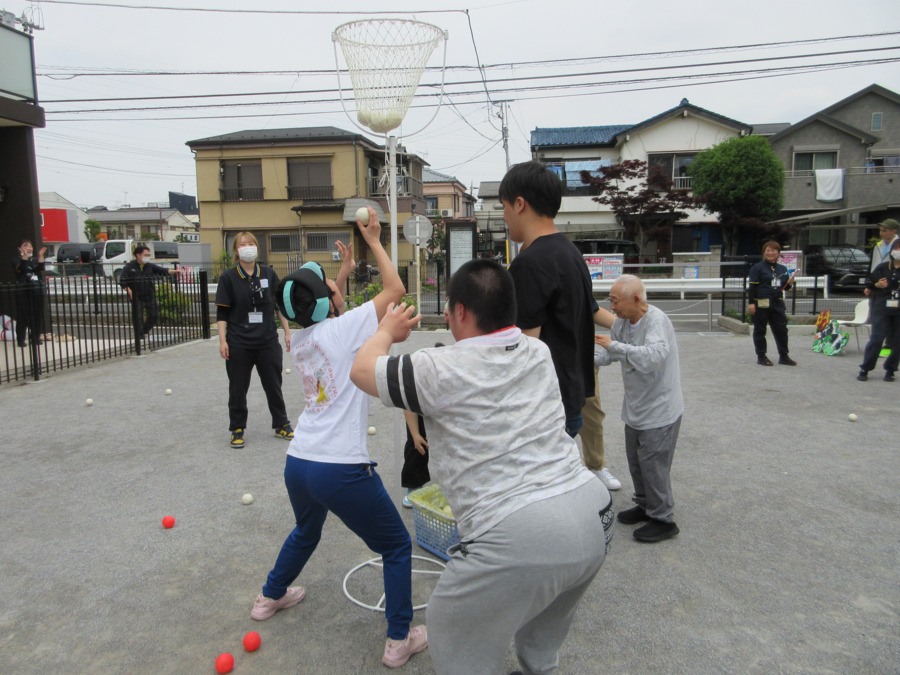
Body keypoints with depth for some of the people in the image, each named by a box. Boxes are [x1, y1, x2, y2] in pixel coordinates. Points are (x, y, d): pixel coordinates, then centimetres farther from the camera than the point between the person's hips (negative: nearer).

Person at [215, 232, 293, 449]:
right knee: (238, 388, 8)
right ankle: (237, 429, 23)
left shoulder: (269, 274, 4)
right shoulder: (228, 277, -2)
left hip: (268, 341, 2)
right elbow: (222, 313, -2)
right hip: (238, 344, -1)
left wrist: (287, 332, 6)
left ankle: (281, 425, 26)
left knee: (274, 385, 10)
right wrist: (222, 341, -8)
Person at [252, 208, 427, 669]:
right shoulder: (344, 328, -12)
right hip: (341, 469, -7)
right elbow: (396, 289, -2)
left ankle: (271, 597, 56)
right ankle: (399, 640, 19)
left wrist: (344, 270, 31)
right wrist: (374, 241, 9)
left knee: (305, 532, 37)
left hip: (297, 464, 7)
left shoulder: (298, 340, 7)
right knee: (397, 547, 13)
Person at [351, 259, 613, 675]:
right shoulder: (539, 353, 9)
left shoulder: (441, 371, -9)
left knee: (455, 636, 20)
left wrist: (387, 331, 25)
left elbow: (362, 369, 6)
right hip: (594, 516, 7)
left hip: (518, 535, -7)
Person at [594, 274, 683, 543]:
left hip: (659, 410, -9)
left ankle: (663, 519, 14)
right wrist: (593, 358, -11)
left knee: (653, 464, -1)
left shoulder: (657, 321, -24)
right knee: (635, 460, 19)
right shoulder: (623, 321, 2)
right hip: (635, 409, 9)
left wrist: (614, 346, -34)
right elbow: (608, 351, 10)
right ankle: (645, 505, 37)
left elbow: (653, 356, -39)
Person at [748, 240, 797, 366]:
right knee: (760, 330, 2)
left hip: (777, 303, 5)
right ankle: (761, 356, 12)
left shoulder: (782, 269, 15)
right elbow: (752, 286, -9)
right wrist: (751, 303, -16)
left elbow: (784, 287, 23)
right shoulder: (757, 267, -3)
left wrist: (789, 283, 0)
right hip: (761, 304, -5)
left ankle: (784, 356, 16)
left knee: (781, 329, 6)